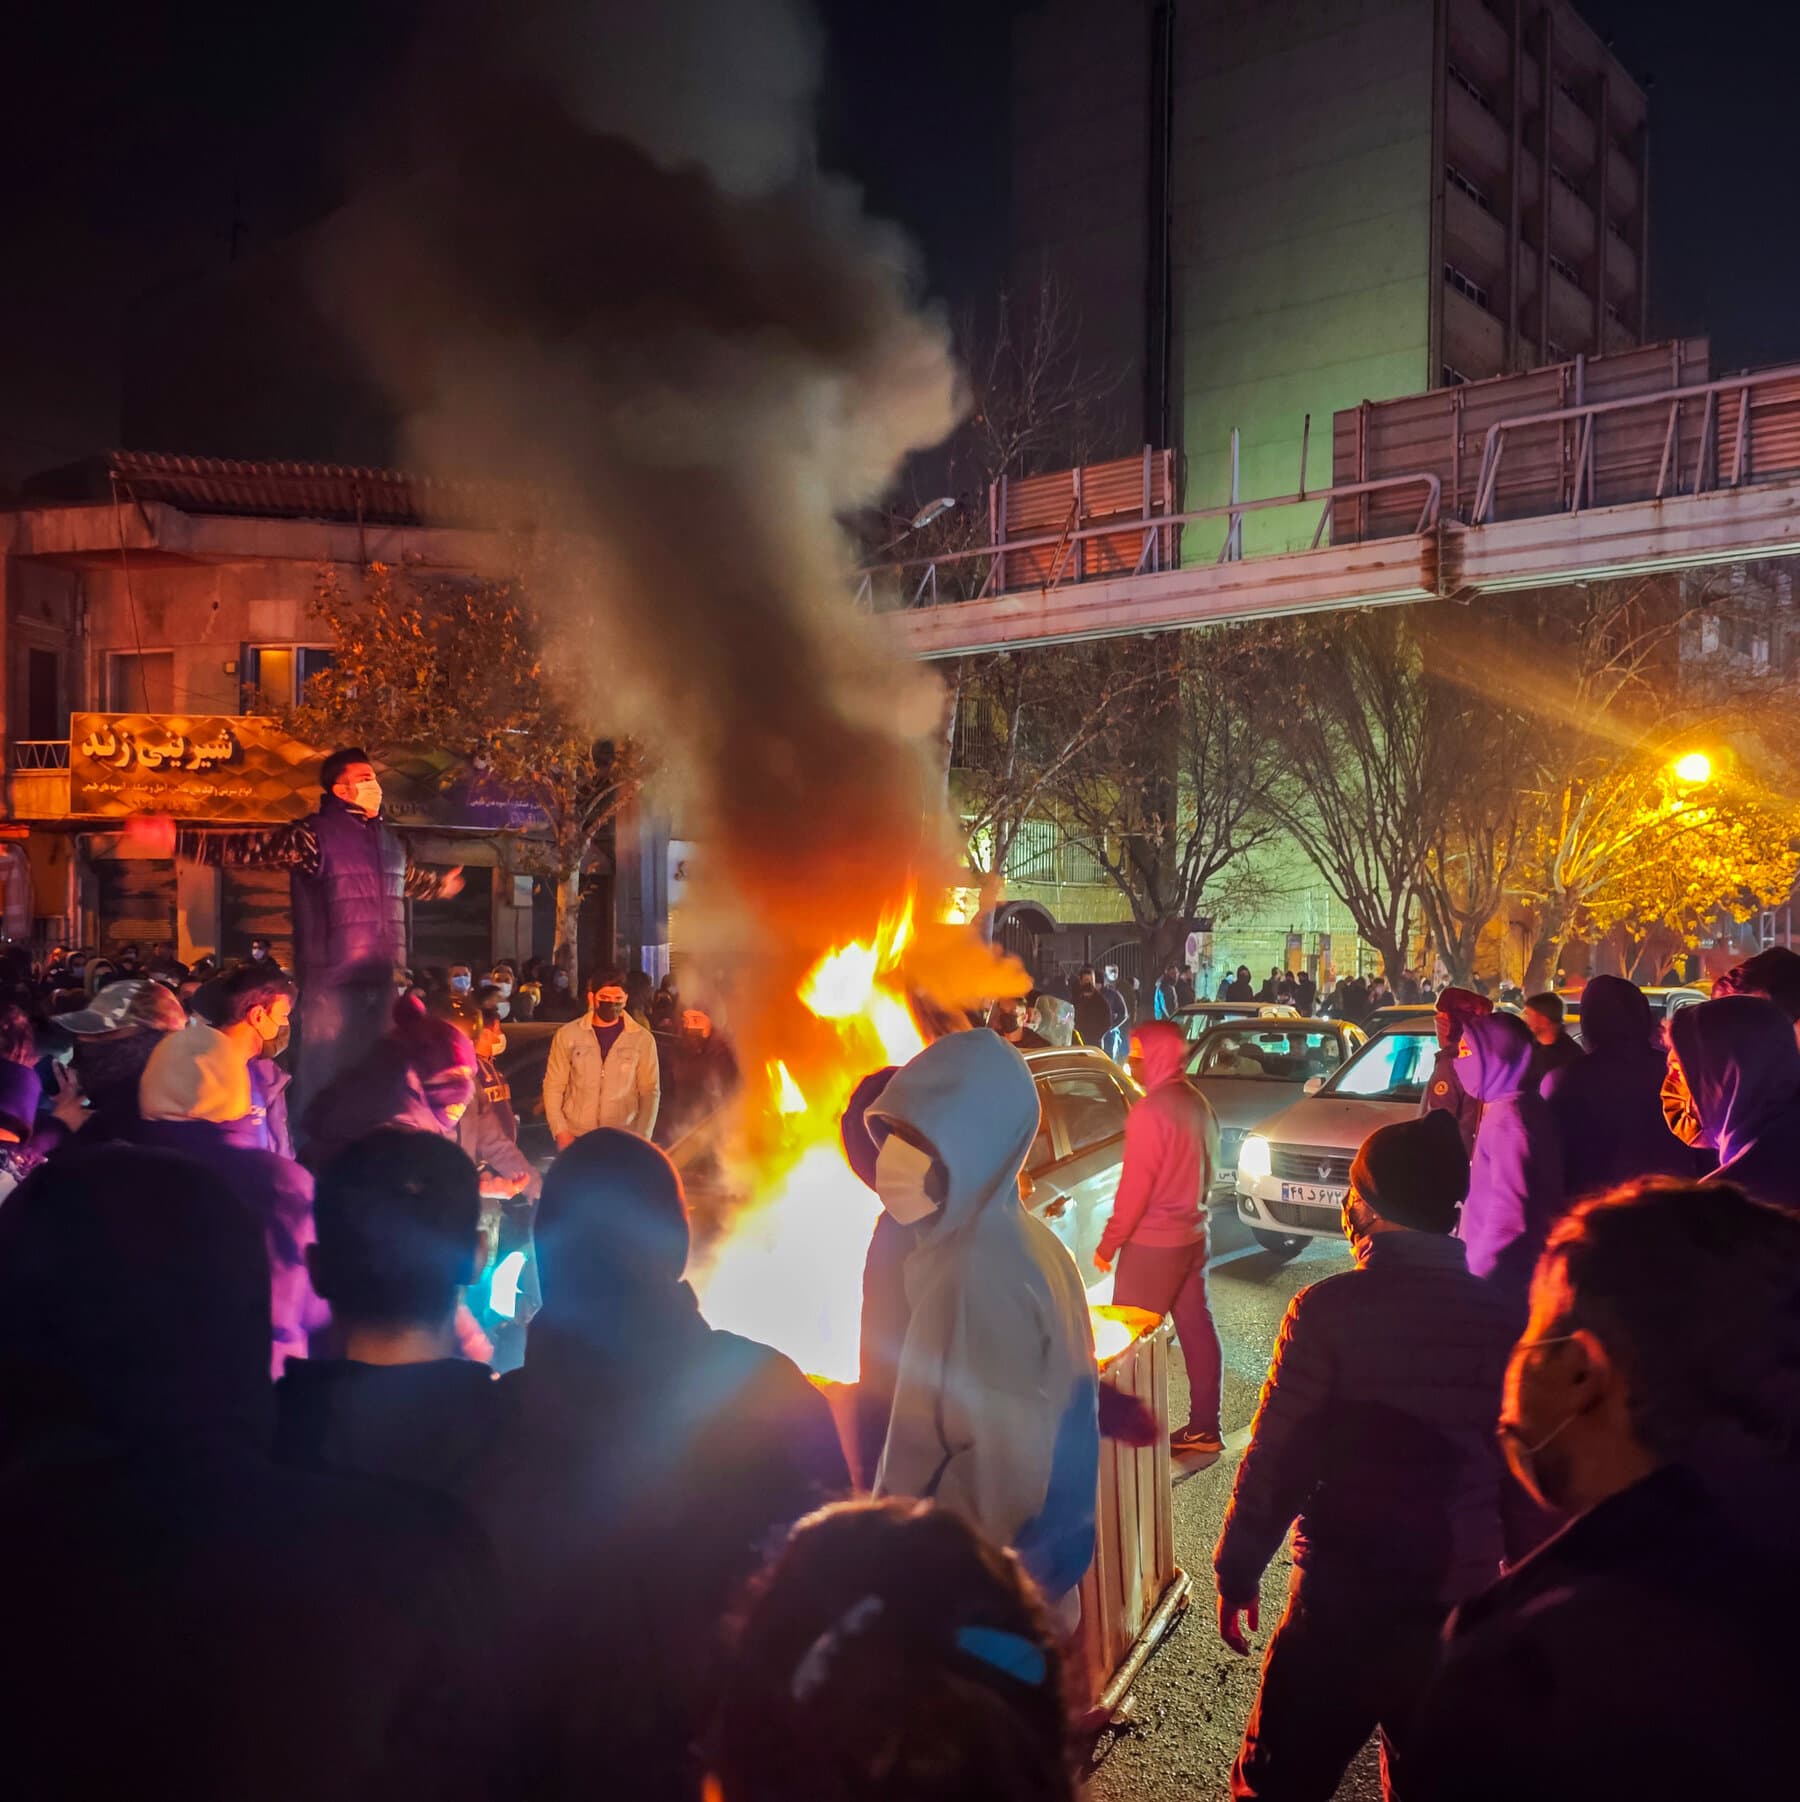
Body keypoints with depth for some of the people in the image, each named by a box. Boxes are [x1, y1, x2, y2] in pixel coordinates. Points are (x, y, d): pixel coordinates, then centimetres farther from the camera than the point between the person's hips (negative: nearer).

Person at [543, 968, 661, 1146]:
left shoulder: (642, 1039, 1)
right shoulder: (567, 1035, 2)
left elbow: (650, 1092, 2)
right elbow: (553, 1087, 5)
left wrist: (641, 1138, -6)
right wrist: (561, 1131, -4)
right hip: (575, 1139, 0)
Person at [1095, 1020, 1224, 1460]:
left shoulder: (1150, 1112, -20)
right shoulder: (1196, 1103, 5)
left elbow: (1134, 1187, -19)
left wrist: (1108, 1243, -10)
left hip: (1153, 1243, -8)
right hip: (1192, 1235, 8)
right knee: (1197, 1329, 12)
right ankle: (1203, 1430, 20)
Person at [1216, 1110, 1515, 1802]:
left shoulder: (1330, 1309, -16)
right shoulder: (1499, 1315, -4)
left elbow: (1277, 1457, -13)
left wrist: (1237, 1572, -2)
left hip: (1345, 1589, -4)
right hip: (1460, 1594, 4)